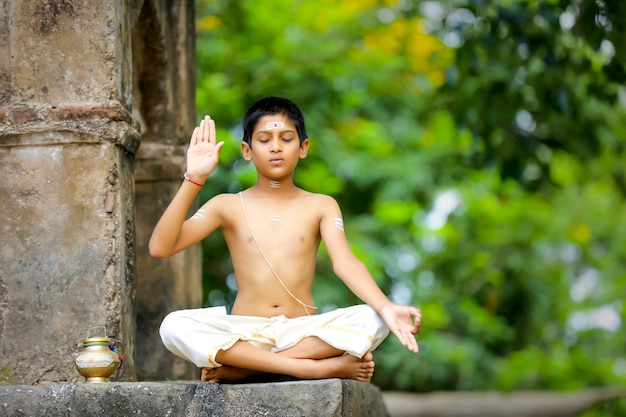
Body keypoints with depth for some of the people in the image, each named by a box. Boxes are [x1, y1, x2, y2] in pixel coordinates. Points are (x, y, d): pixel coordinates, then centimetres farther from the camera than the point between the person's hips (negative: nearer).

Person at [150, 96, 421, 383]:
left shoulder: (320, 206, 10)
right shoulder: (228, 206, 7)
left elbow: (345, 262, -7)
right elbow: (160, 247, -5)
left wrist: (386, 307, -26)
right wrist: (193, 179, -14)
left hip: (304, 331, 1)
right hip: (245, 334, -1)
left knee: (372, 320, -27)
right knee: (174, 327, -30)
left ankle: (240, 367, -25)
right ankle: (317, 367, -30)